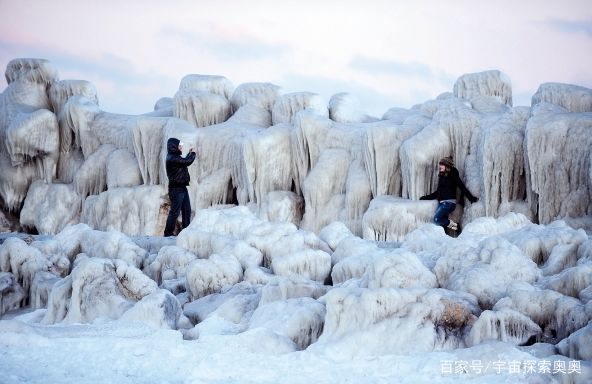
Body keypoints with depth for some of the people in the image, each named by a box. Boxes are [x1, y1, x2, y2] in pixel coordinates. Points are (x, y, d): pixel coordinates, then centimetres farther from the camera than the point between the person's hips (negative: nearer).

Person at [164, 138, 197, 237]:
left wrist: (190, 153, 18)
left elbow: (184, 161, 29)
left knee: (187, 210, 12)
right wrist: (193, 153, -4)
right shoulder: (172, 159, -19)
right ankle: (168, 233, -1)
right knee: (174, 212, -6)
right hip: (176, 189, -10)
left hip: (182, 188, 10)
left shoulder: (175, 157, 13)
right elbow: (187, 162, -21)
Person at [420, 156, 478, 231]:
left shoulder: (453, 175, -3)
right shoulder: (441, 176, 18)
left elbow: (462, 187, -4)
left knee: (437, 219, -22)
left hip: (449, 202, -7)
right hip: (441, 202, 7)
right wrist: (426, 197, 27)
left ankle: (454, 226, -5)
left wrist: (471, 198, -7)